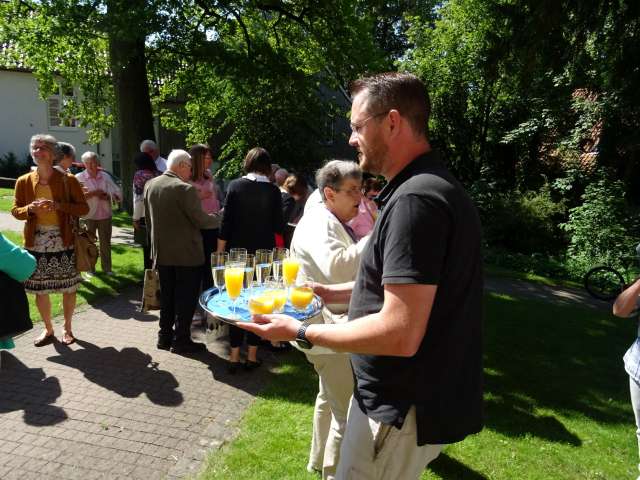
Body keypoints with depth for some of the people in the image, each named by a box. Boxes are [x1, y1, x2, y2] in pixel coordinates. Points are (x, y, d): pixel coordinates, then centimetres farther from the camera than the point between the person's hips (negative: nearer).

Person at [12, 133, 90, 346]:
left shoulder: (68, 180, -3)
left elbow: (84, 208, -4)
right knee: (39, 289, 10)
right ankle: (48, 329, 30)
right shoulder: (24, 181, 3)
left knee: (69, 287, 6)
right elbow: (15, 210, 8)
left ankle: (67, 328, 26)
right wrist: (31, 209, -14)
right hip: (36, 242, 2)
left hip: (64, 241, -2)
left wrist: (59, 206, -19)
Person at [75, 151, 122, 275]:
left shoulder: (105, 176, 6)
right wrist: (94, 193, -19)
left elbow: (118, 194, 5)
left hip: (105, 215, 2)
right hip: (89, 216, -2)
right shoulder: (79, 178, -2)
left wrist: (107, 196, -13)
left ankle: (107, 268, 20)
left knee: (105, 243, 10)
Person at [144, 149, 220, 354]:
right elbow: (200, 221, -17)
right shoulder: (185, 189, -20)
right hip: (186, 253, -7)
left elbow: (148, 218, 13)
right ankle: (181, 340, 10)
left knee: (167, 295, 18)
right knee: (186, 298, 4)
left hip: (161, 252, 7)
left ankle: (165, 336, 26)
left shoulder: (150, 185, 4)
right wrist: (219, 218, 0)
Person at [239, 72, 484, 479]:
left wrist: (301, 332, -18)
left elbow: (399, 334, -30)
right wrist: (331, 293, 13)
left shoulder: (416, 199, -26)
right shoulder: (433, 187, 8)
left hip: (404, 409, -10)